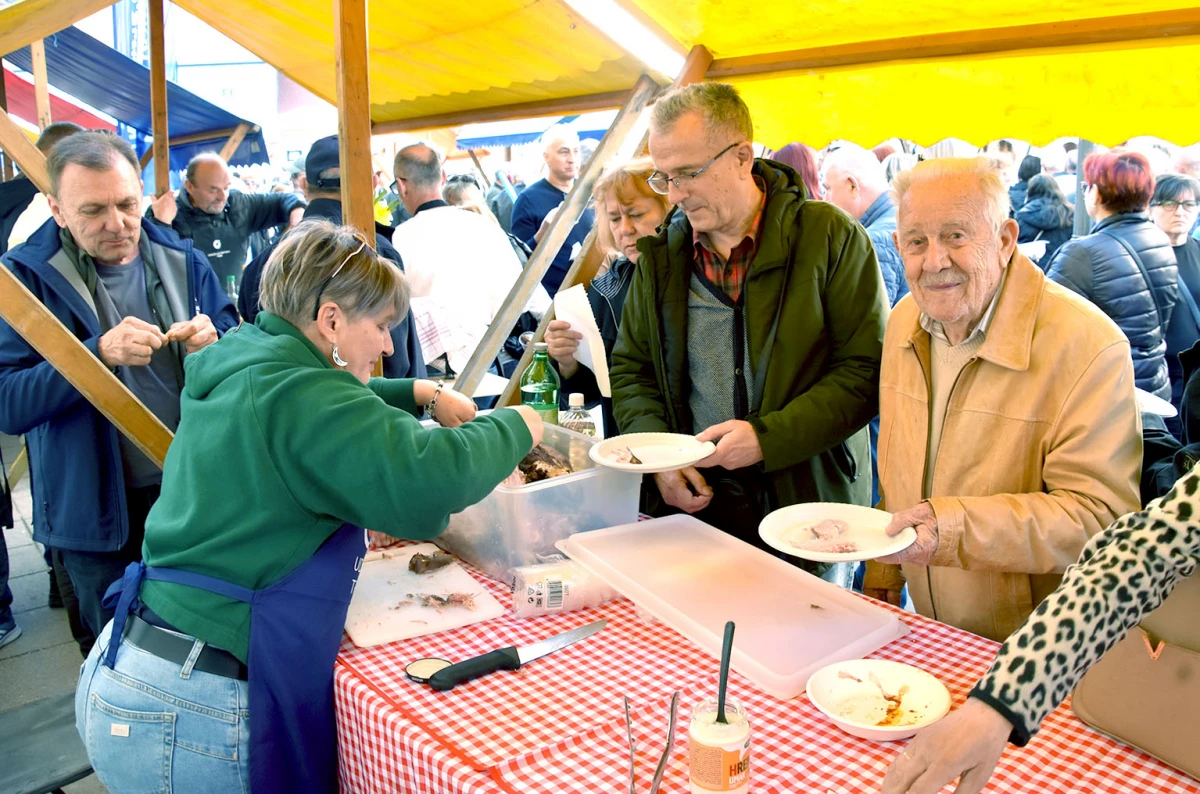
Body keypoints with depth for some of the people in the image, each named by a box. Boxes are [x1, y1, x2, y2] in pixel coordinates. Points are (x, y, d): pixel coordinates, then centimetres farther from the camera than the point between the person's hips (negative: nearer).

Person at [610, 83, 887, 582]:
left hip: (805, 504, -3)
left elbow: (867, 369, -8)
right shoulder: (661, 253, 7)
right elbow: (630, 371, 13)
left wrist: (769, 437, -18)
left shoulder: (831, 238, -5)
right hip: (691, 504, 3)